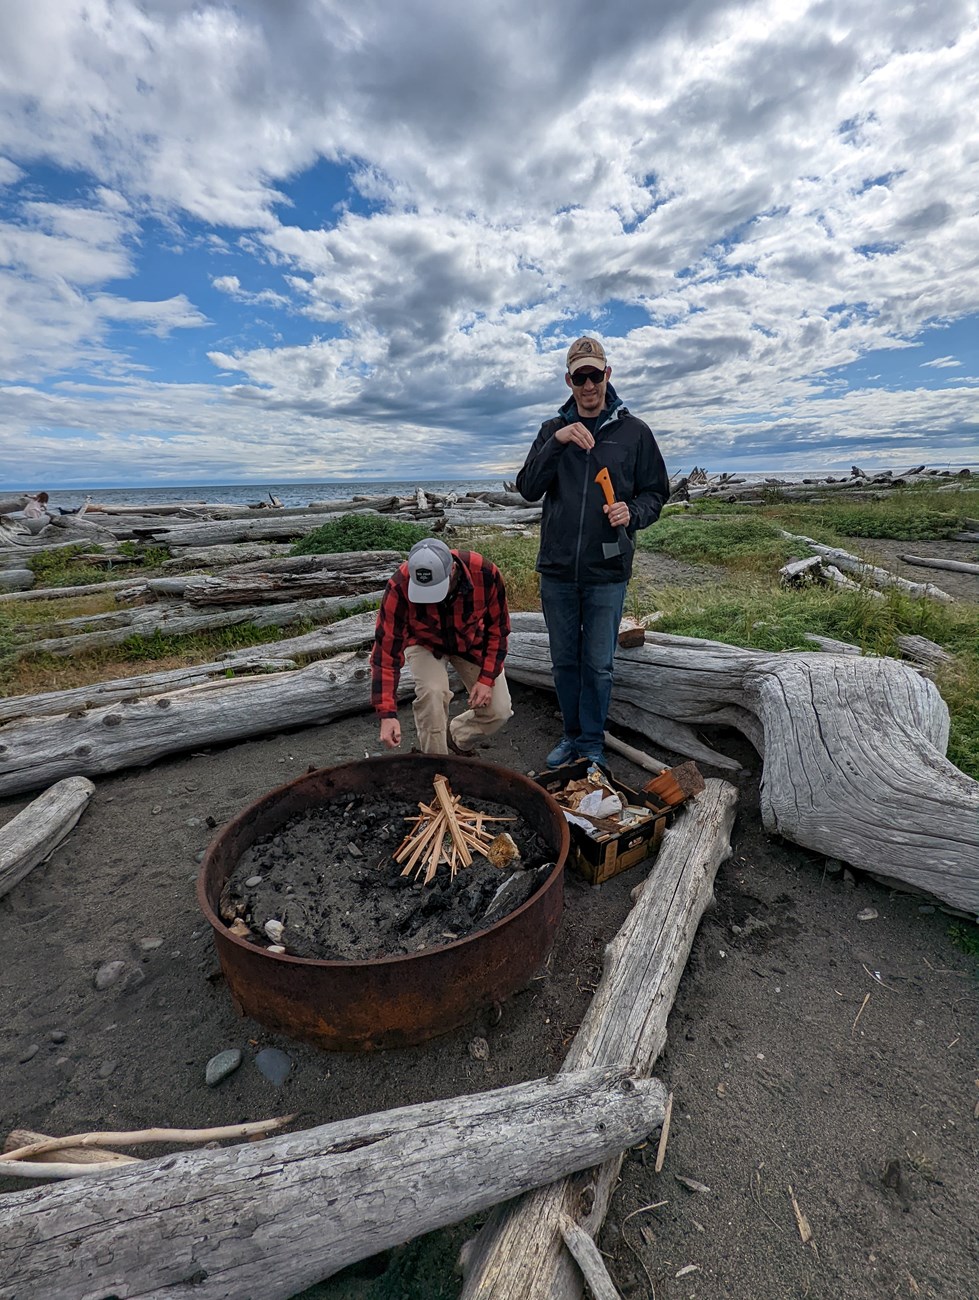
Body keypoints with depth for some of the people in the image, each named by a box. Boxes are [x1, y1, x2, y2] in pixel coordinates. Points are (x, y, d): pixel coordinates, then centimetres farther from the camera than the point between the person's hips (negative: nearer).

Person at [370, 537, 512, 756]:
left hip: (472, 641, 2)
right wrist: (387, 714, -35)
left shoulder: (485, 574, -33)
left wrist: (487, 678, -18)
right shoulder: (399, 586, -36)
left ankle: (457, 739, 23)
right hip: (424, 642, -1)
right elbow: (386, 649, -31)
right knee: (432, 692, -30)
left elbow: (498, 628, -15)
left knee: (498, 710, -8)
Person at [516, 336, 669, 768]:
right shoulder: (553, 429, 9)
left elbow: (655, 492, 7)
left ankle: (593, 743, 22)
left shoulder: (633, 431, 4)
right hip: (557, 570, 2)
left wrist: (633, 513, -14)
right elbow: (528, 489, -2)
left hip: (607, 571, -2)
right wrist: (556, 443, -16)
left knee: (598, 665, 4)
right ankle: (572, 734, 30)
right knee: (564, 661, 12)